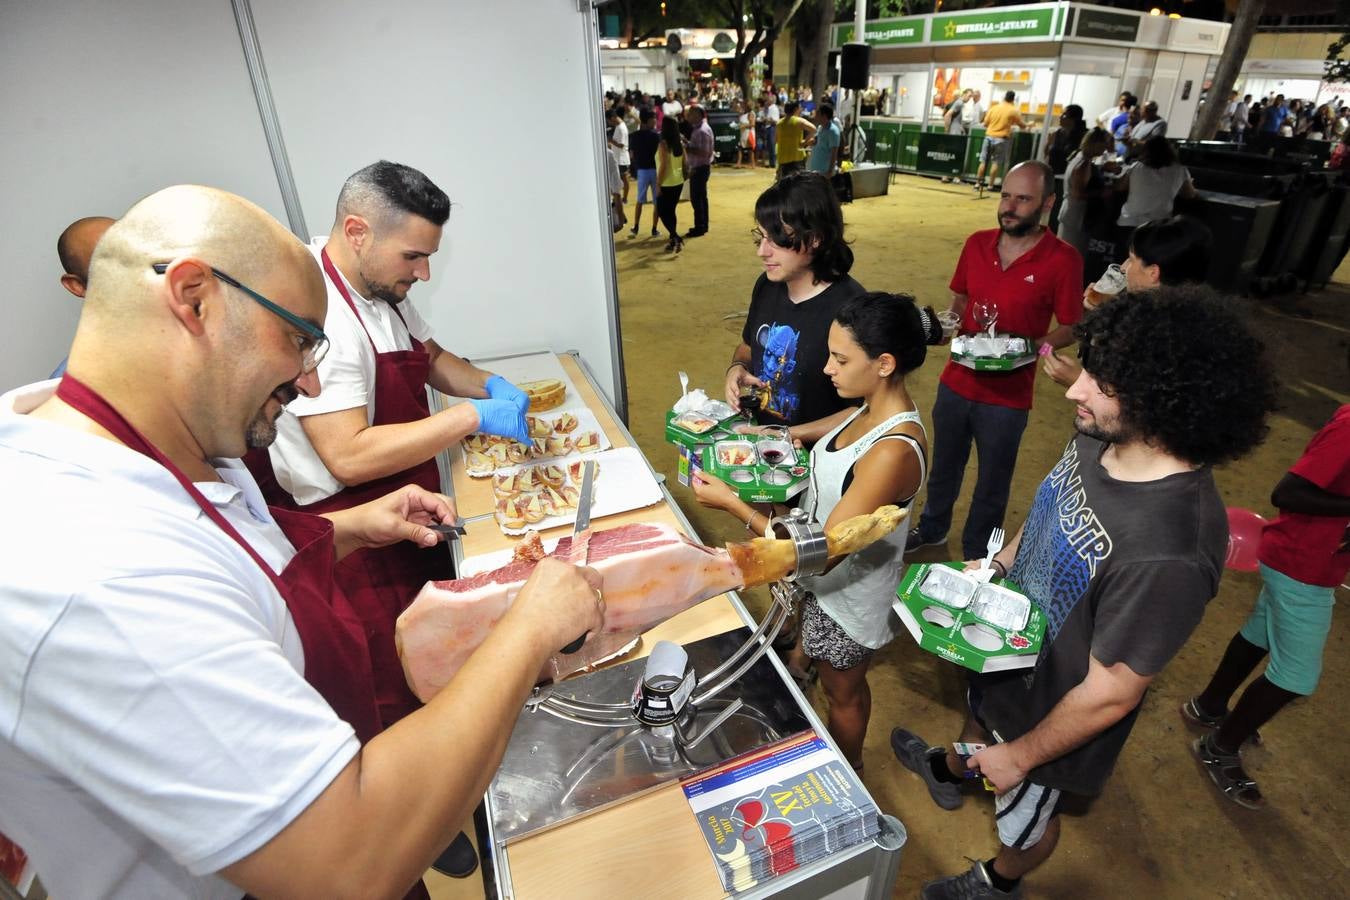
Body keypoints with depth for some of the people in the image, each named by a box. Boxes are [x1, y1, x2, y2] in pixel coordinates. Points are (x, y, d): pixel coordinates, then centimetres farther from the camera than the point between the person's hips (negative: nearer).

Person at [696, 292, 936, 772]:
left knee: (843, 692, 23)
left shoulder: (893, 454, -38)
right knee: (807, 654, 33)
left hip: (849, 593, -7)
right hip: (825, 572, 7)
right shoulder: (879, 406, -10)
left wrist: (732, 503, -30)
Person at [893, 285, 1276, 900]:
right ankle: (949, 770, 71)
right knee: (979, 710, 37)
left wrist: (1020, 756, -15)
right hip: (1009, 642, 7)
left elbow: (1111, 693, -29)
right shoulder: (1097, 439, -18)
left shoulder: (1169, 552, -41)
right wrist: (998, 563, -3)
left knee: (1025, 816, 26)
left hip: (1051, 708, -6)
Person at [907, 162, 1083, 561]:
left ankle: (975, 554, 37)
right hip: (956, 381, 4)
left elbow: (1069, 328, -7)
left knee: (992, 482, 15)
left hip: (1007, 396, -4)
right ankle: (932, 527, 47)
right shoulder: (977, 243, -2)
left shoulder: (1063, 260, -14)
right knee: (944, 464, 23)